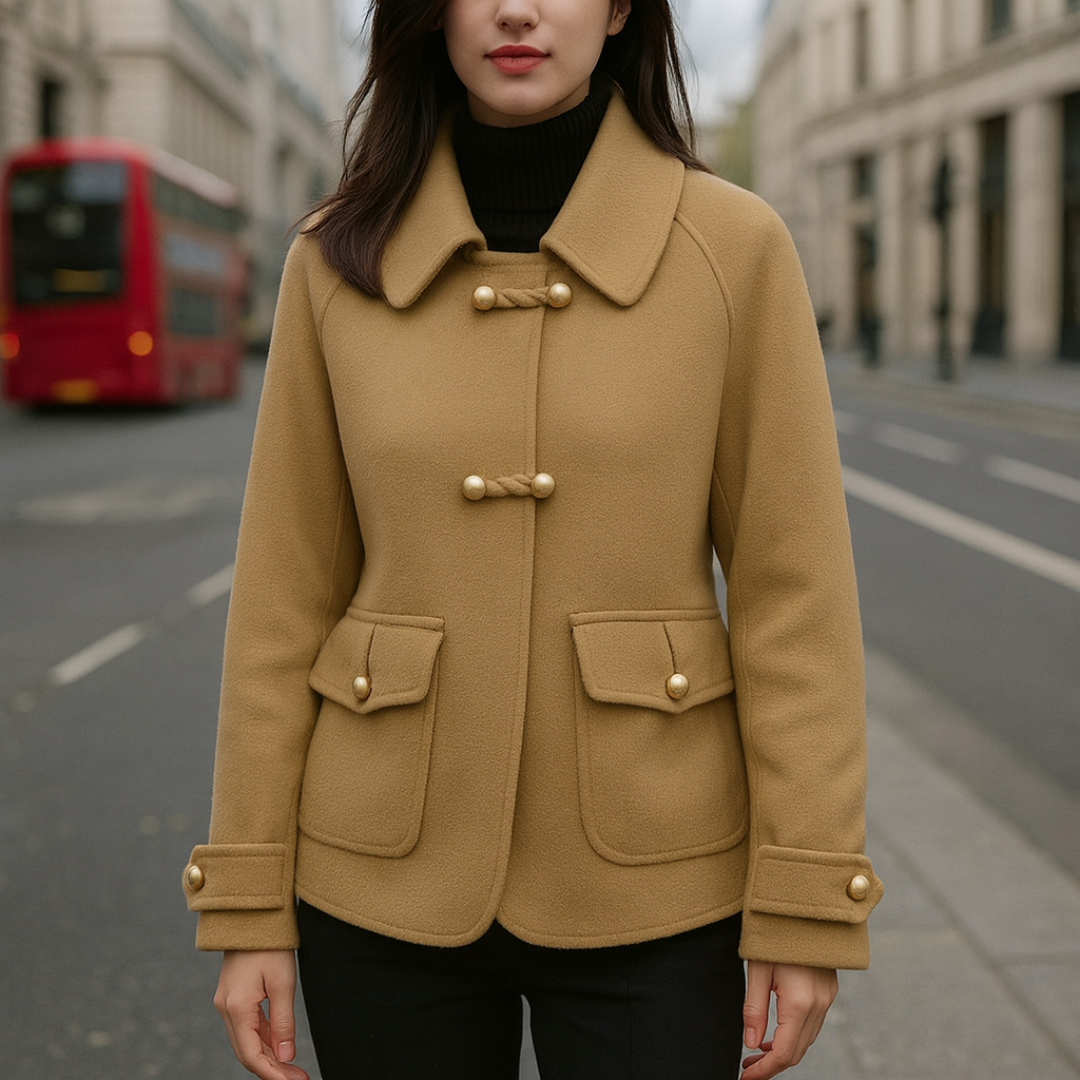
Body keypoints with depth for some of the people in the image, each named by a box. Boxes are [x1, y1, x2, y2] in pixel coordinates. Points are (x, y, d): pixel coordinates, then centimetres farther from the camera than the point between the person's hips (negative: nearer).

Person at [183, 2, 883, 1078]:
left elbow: (792, 583, -7)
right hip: (389, 876, 2)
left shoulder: (732, 244, -7)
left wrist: (804, 908, -9)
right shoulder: (339, 261, -2)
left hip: (651, 882, -1)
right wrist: (247, 907, 0)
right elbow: (288, 589, 1)